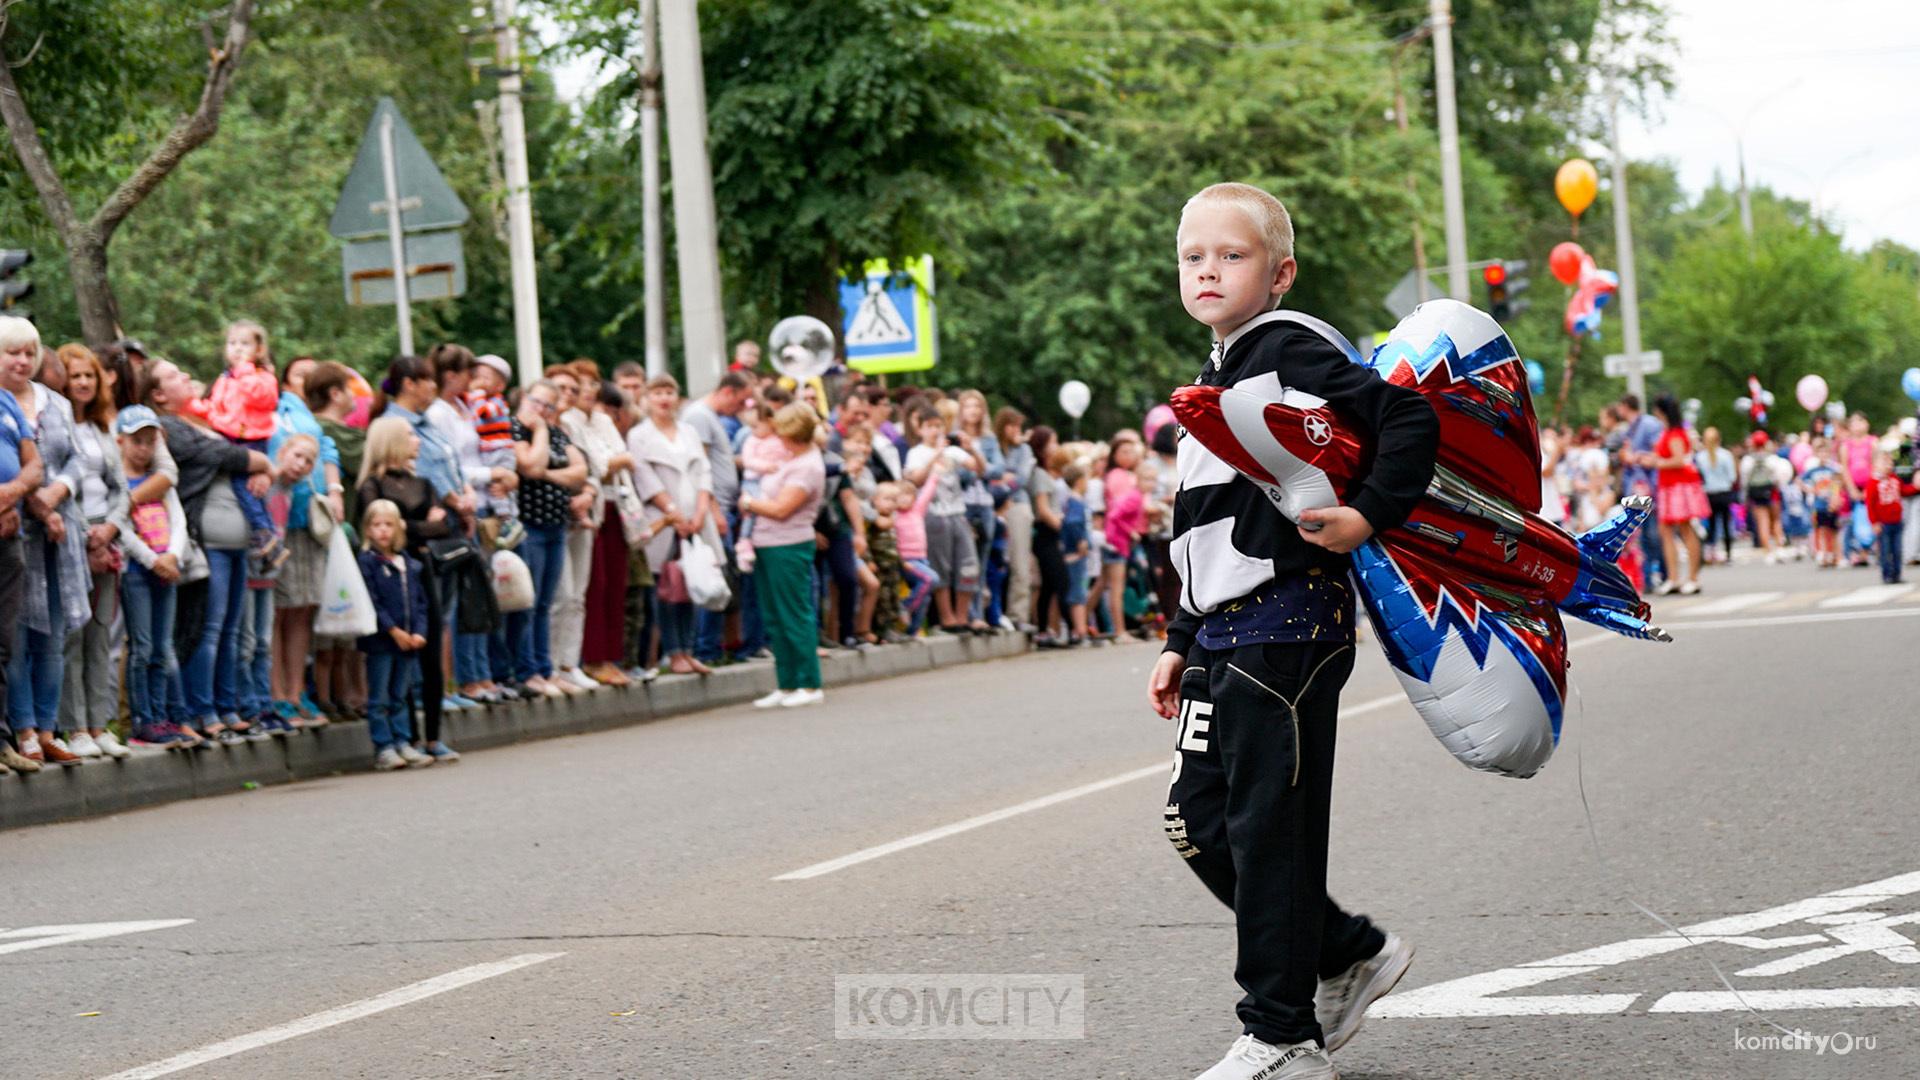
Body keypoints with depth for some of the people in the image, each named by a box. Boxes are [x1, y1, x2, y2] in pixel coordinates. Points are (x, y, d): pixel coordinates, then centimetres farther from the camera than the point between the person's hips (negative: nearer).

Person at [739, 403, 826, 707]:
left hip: (789, 548, -9)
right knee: (775, 619, 11)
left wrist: (749, 503, -6)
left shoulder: (808, 467, -15)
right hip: (767, 546, 9)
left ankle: (810, 685, 1)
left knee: (795, 616, -5)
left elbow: (781, 508, -18)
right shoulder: (788, 458, 13)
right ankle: (786, 686, 17)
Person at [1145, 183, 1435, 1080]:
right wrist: (1182, 642, 23)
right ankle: (1352, 954, 24)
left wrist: (1370, 516, -26)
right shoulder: (1218, 378, 20)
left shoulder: (1293, 351, -8)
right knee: (1197, 820, 10)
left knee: (1269, 828, -4)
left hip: (1289, 624, -10)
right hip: (1225, 634, 10)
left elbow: (1411, 419, -19)